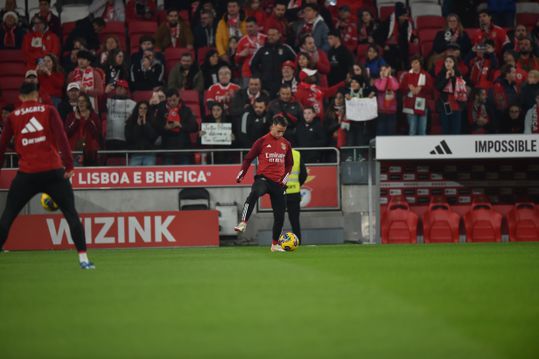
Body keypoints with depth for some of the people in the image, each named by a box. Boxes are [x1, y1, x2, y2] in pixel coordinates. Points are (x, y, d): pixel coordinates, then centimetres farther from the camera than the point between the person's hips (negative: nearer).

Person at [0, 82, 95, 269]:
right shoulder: (49, 111, 2)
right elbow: (61, 138, -8)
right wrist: (69, 165, -9)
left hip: (26, 174, 1)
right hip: (53, 172, -1)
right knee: (71, 214, 6)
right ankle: (83, 258, -3)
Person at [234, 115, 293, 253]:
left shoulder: (286, 144, 10)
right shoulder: (262, 141, -3)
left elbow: (289, 163, 22)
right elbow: (249, 158, 3)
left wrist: (285, 178, 7)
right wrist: (241, 174, -5)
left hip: (278, 183, 4)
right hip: (263, 178, -4)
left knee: (280, 214, 6)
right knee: (254, 194, -39)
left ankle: (275, 244, 22)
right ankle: (243, 223, -42)